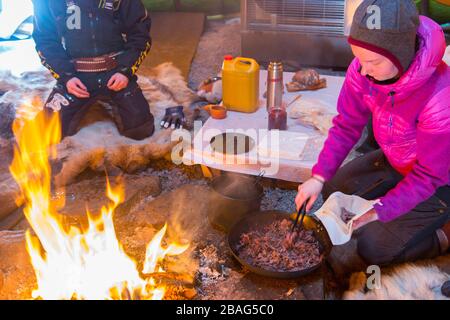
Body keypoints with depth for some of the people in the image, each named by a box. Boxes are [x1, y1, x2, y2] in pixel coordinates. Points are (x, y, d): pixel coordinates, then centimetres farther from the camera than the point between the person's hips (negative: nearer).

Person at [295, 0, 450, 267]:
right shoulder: (365, 68, -22)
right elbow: (347, 126, -10)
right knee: (334, 192, 8)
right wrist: (319, 177, -18)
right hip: (394, 161, 6)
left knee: (374, 250, -8)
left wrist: (378, 211, -31)